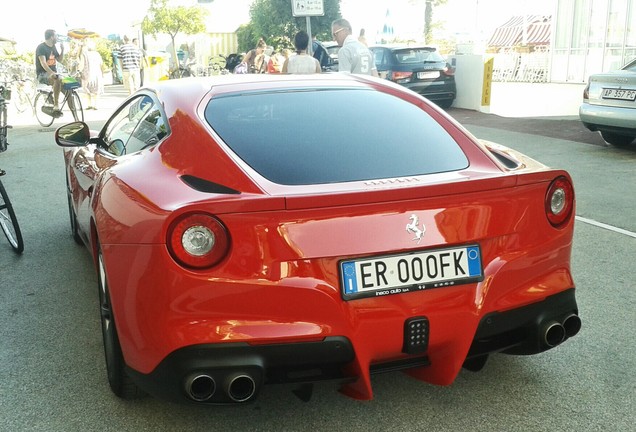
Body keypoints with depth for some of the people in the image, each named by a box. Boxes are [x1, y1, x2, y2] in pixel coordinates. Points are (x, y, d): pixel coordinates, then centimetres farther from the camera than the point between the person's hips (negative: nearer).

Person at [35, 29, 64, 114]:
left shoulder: (53, 47, 14)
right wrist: (52, 73, -36)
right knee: (58, 79, -37)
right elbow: (43, 63, -22)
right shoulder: (41, 47, -10)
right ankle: (56, 106, -36)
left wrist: (62, 50, 5)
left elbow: (60, 60, 20)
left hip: (53, 73, 7)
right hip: (42, 74, -7)